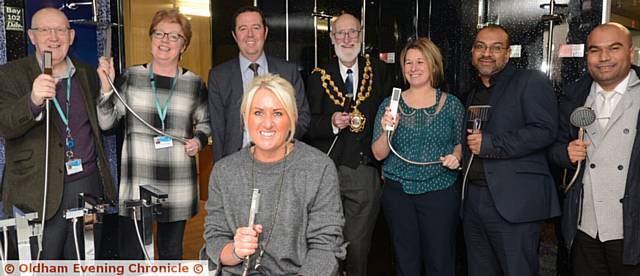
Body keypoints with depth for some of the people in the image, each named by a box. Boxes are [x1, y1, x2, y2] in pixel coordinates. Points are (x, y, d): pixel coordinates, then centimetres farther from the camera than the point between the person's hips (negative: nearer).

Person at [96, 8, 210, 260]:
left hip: (178, 188, 1)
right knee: (132, 257, 2)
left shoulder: (194, 83, 3)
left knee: (171, 253, 16)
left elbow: (205, 122, 18)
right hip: (136, 183, -1)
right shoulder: (131, 77, 2)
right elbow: (105, 122, 2)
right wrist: (106, 88, -12)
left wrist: (199, 140, -2)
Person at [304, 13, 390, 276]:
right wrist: (331, 123, -18)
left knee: (358, 245, 6)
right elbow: (308, 125, 2)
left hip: (365, 173, 0)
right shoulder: (319, 77, 4)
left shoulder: (378, 71, 7)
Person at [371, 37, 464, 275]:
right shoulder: (390, 104, 2)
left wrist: (456, 156, -8)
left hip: (440, 193, -1)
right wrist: (387, 130, -19)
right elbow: (379, 154, 0)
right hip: (398, 193, 1)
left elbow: (460, 143, 14)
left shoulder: (452, 104, 2)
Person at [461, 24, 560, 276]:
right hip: (473, 199, 7)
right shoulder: (472, 94, 21)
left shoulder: (530, 82, -2)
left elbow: (544, 131, -15)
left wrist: (488, 143, -16)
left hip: (514, 201, -6)